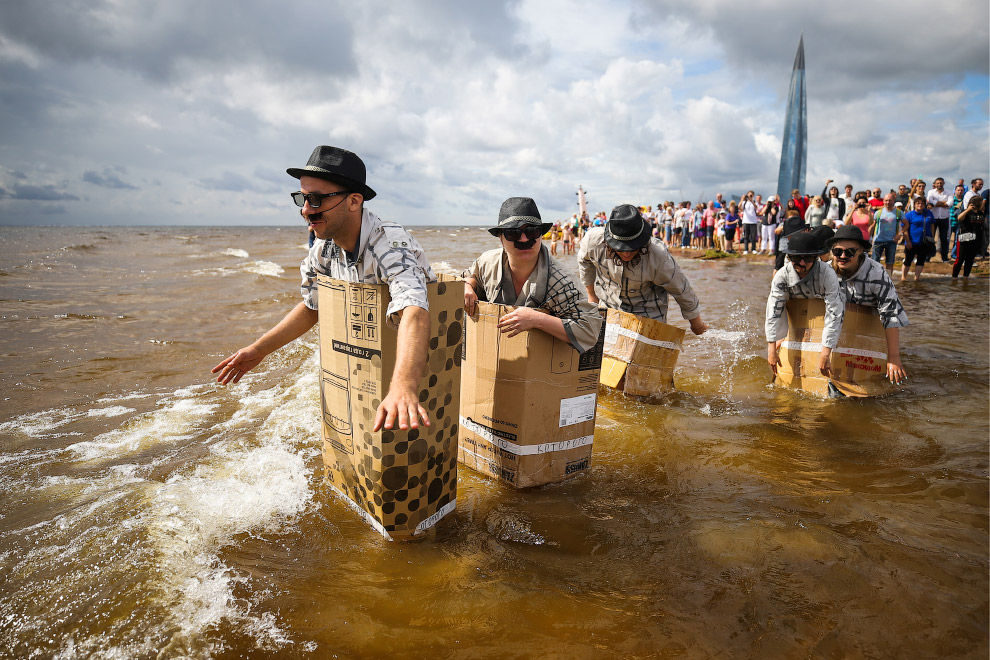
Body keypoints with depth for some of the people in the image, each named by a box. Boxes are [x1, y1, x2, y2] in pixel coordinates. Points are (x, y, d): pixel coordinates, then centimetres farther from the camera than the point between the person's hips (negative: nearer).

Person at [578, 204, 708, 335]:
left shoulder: (659, 257, -33)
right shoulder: (593, 240, -26)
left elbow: (681, 290, -15)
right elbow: (584, 260, 1)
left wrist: (695, 322, 0)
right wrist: (591, 294, 10)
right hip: (607, 308, 3)